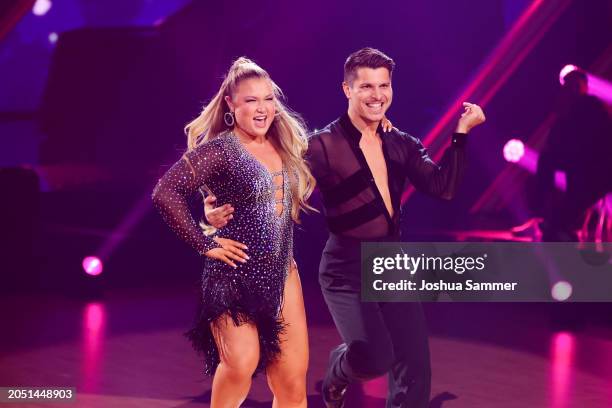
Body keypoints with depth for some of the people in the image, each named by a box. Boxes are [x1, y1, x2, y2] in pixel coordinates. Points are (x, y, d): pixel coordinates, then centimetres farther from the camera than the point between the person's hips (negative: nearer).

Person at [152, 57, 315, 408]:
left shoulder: (285, 147, 9)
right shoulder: (219, 150, -11)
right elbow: (165, 193, -20)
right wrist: (204, 244, -17)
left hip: (282, 274, 6)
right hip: (235, 276, -6)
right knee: (241, 364, -24)